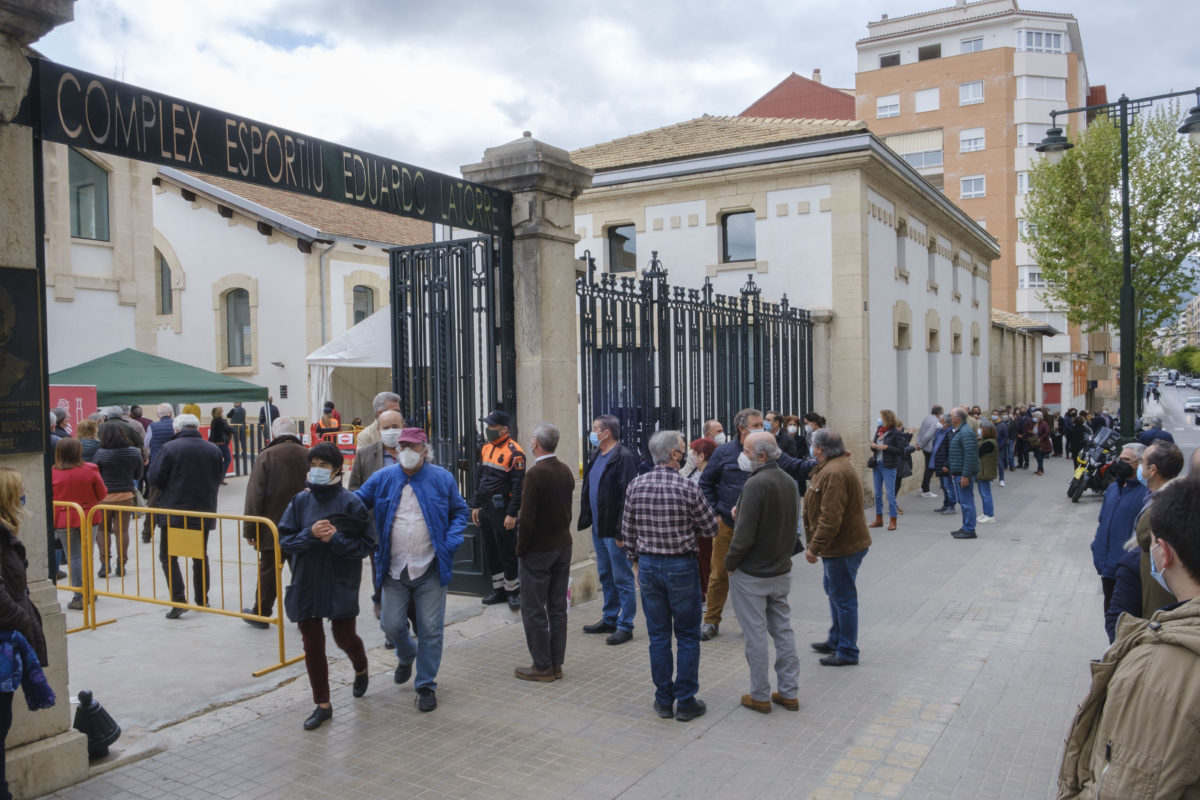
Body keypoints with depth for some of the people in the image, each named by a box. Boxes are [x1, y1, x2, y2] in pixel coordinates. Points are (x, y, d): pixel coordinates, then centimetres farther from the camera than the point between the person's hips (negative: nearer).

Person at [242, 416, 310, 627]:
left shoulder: (266, 457, -9)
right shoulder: (308, 456, 0)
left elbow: (254, 496, -11)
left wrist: (249, 530, -5)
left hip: (273, 527, -2)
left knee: (268, 570, 10)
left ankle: (261, 613, 22)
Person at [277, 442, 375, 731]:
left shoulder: (350, 502, -8)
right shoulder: (300, 501, 1)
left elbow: (366, 544, -9)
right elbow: (285, 541, -1)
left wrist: (336, 538, -23)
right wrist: (310, 534, -18)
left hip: (340, 585, -3)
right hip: (306, 584, 3)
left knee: (344, 637, 8)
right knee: (312, 645, 7)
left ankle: (361, 669, 44)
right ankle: (322, 705, 21)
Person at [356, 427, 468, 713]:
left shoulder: (442, 479, -1)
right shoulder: (382, 479, 1)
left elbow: (460, 511, 9)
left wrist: (451, 541, -6)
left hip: (430, 569, -1)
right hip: (394, 570, 2)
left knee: (430, 629, 2)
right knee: (391, 625, 6)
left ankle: (426, 685, 20)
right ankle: (406, 656, 41)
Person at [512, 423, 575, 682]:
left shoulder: (535, 474, -20)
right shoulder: (566, 471, 4)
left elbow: (527, 518, -20)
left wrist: (521, 549, -8)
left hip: (539, 550, -7)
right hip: (563, 546, 8)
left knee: (533, 610, 3)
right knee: (558, 607, 13)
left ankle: (542, 666, 9)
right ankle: (556, 663, 21)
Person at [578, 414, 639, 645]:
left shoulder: (624, 458, -16)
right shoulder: (595, 456, 12)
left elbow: (628, 496, -20)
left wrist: (621, 531, -22)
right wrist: (586, 518, 11)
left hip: (614, 530, -9)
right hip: (598, 527, 9)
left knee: (622, 578, 1)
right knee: (606, 576, 18)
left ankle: (625, 626, 10)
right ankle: (609, 619, 30)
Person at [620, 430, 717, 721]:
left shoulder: (636, 485, -3)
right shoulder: (687, 488, -15)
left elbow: (627, 531, 4)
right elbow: (711, 528, -6)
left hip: (648, 566, 4)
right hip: (681, 567, -4)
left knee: (658, 636, 12)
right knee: (687, 636, 9)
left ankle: (664, 701, 20)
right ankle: (685, 702, 14)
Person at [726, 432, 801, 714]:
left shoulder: (756, 484, -22)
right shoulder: (789, 481, 5)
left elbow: (744, 534, -23)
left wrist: (730, 563, -9)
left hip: (752, 574, -8)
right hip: (781, 570, 8)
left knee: (756, 636, 4)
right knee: (783, 630, 15)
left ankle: (760, 696, 14)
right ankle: (789, 693, 23)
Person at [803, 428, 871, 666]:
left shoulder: (834, 473, -25)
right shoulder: (836, 466, 12)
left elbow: (830, 517, -29)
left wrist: (815, 547, -23)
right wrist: (816, 545, 20)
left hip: (843, 548, -11)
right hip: (841, 545, 11)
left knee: (843, 598, 0)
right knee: (834, 592, 23)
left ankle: (847, 652, 11)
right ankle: (836, 640, 37)